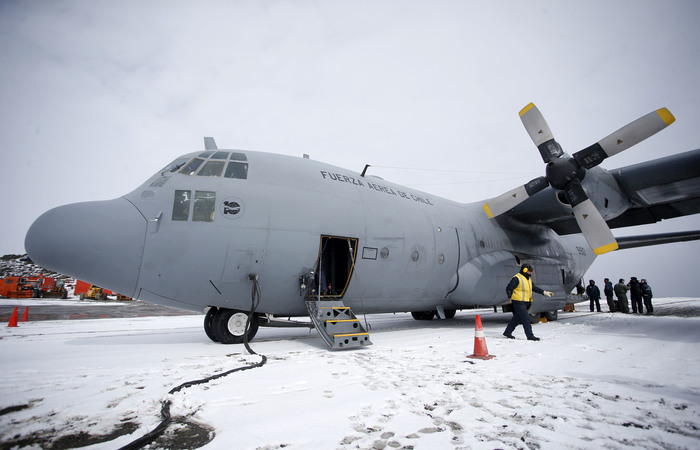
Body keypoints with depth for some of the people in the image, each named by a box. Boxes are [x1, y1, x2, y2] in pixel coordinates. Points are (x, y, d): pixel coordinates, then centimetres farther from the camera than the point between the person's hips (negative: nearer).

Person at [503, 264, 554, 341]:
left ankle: (507, 332, 21)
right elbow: (509, 288, -14)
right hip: (519, 302, -10)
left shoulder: (528, 279, 18)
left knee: (517, 318, 12)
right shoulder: (517, 278, -13)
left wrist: (544, 292, 19)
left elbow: (534, 288, 24)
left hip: (525, 302, 10)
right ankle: (530, 335, -1)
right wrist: (511, 298, -13)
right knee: (526, 318, -8)